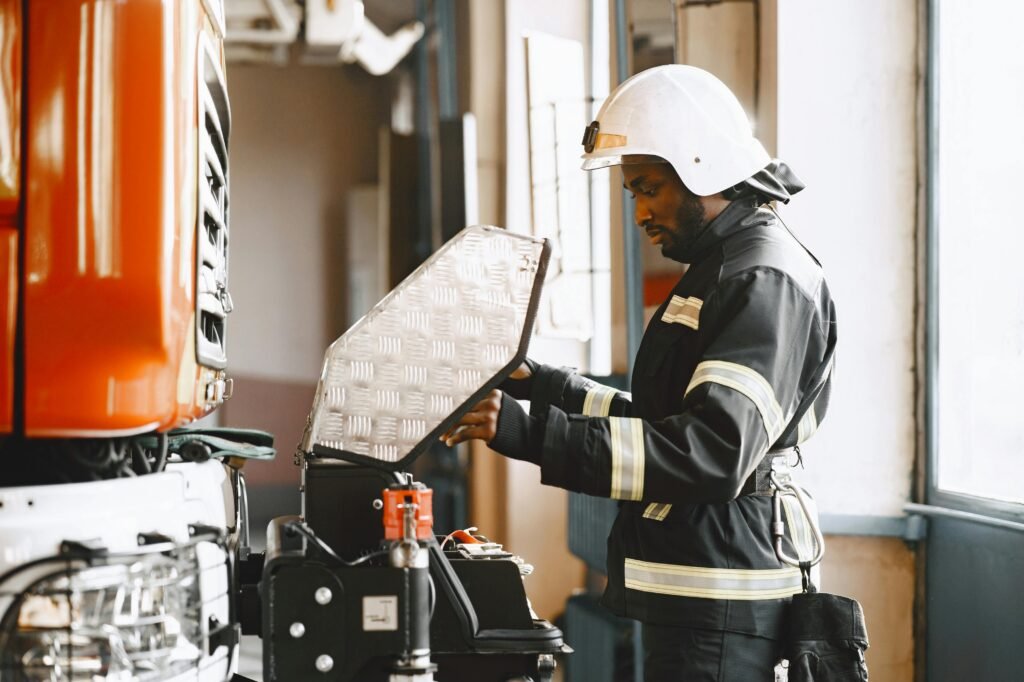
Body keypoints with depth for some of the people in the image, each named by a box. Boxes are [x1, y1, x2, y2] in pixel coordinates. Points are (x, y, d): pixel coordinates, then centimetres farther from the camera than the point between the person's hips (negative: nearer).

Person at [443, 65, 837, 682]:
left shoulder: (767, 282, -15)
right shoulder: (718, 269, 19)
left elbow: (712, 452, -25)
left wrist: (532, 435, -27)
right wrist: (541, 385, 13)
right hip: (692, 600, 10)